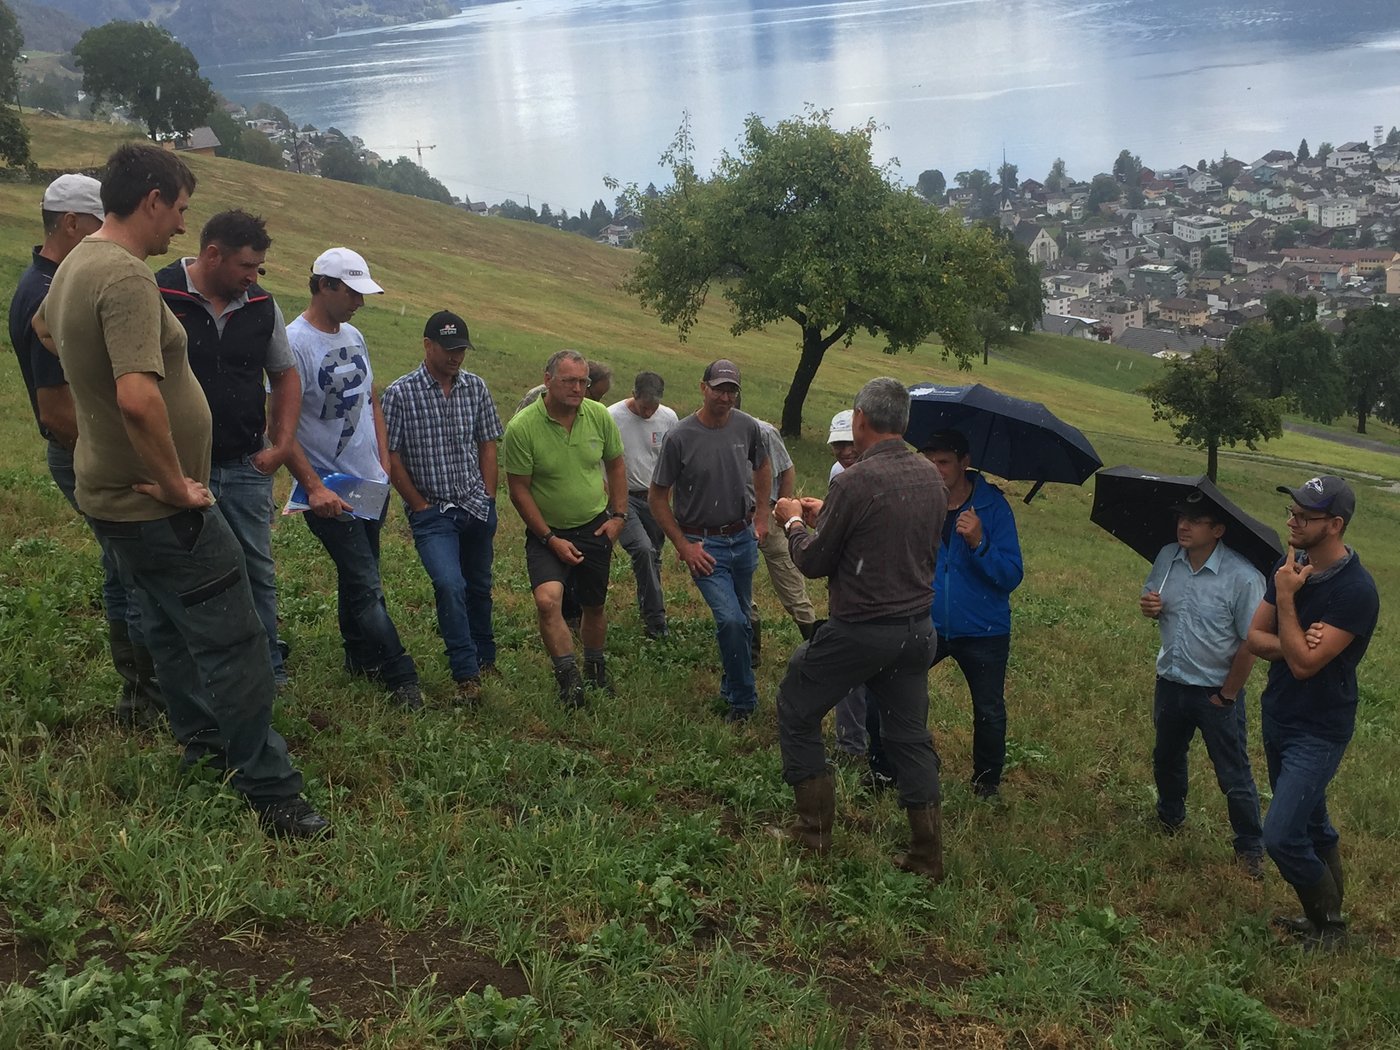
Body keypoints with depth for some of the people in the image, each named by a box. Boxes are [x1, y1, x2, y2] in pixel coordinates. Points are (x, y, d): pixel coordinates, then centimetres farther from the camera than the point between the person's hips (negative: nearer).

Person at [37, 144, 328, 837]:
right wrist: (177, 485, -24)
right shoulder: (126, 275, -25)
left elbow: (44, 322, 32)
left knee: (171, 626, 23)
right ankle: (272, 795, 1)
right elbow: (138, 397, -36)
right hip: (155, 506, -10)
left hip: (111, 492, 10)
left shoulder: (76, 264, 8)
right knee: (232, 644, -5)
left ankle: (202, 742, 39)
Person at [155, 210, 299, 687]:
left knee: (258, 571, 12)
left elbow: (285, 376, 15)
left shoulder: (262, 306, 4)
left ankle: (268, 667, 26)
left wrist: (280, 446, 5)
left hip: (247, 468, 4)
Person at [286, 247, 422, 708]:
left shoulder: (353, 336, 8)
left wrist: (383, 459, 12)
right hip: (329, 492, -8)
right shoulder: (295, 343, -17)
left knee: (358, 577, 19)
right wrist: (314, 487, -24)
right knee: (365, 586, -5)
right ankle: (400, 676, 1)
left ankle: (360, 657, 33)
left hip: (371, 484, 8)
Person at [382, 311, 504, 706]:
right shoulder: (400, 393, -8)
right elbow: (391, 456, -5)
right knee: (450, 585, -19)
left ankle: (485, 657, 34)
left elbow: (487, 445, 11)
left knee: (479, 587, 14)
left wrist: (488, 499, 5)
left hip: (477, 509, 4)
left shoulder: (475, 387, 4)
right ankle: (467, 675, -11)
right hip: (432, 513, -4)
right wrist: (421, 507, -4)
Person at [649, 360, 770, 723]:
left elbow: (762, 469, 18)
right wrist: (683, 546, -9)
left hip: (743, 538, 5)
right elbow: (657, 497, -7)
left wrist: (761, 516, 13)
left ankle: (731, 685, 41)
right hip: (704, 544, -4)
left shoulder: (748, 427, -4)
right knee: (731, 620, -17)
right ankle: (742, 700, 0)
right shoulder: (680, 437, -16)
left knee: (741, 620, 17)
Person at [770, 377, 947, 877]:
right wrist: (825, 516, 20)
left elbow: (813, 563, -10)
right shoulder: (930, 477, 3)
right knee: (909, 735, 16)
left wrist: (794, 522, 10)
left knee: (796, 713, 14)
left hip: (860, 630, -6)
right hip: (917, 627, 7)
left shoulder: (854, 482, -19)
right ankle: (928, 854, 19)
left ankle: (814, 828, 19)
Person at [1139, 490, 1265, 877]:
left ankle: (1250, 848, 25)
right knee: (1166, 758, 26)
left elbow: (1251, 643, -20)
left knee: (1233, 776, 7)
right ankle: (1170, 818, 52)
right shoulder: (1167, 558, -6)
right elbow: (1150, 597, 12)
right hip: (1170, 683, 6)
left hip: (1215, 693, -6)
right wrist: (1148, 606, -14)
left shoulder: (1242, 577, -24)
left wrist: (1226, 695, -14)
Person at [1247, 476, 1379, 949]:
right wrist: (1296, 645, -18)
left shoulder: (1356, 591, -24)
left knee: (1281, 837, -9)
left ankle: (1329, 925, 14)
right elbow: (1255, 637, 1)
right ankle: (1323, 916, 36)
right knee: (1311, 826, 20)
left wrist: (1285, 597, -24)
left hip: (1318, 732, -7)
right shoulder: (1292, 567, 0)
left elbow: (1303, 663, -26)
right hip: (1277, 715, 8)